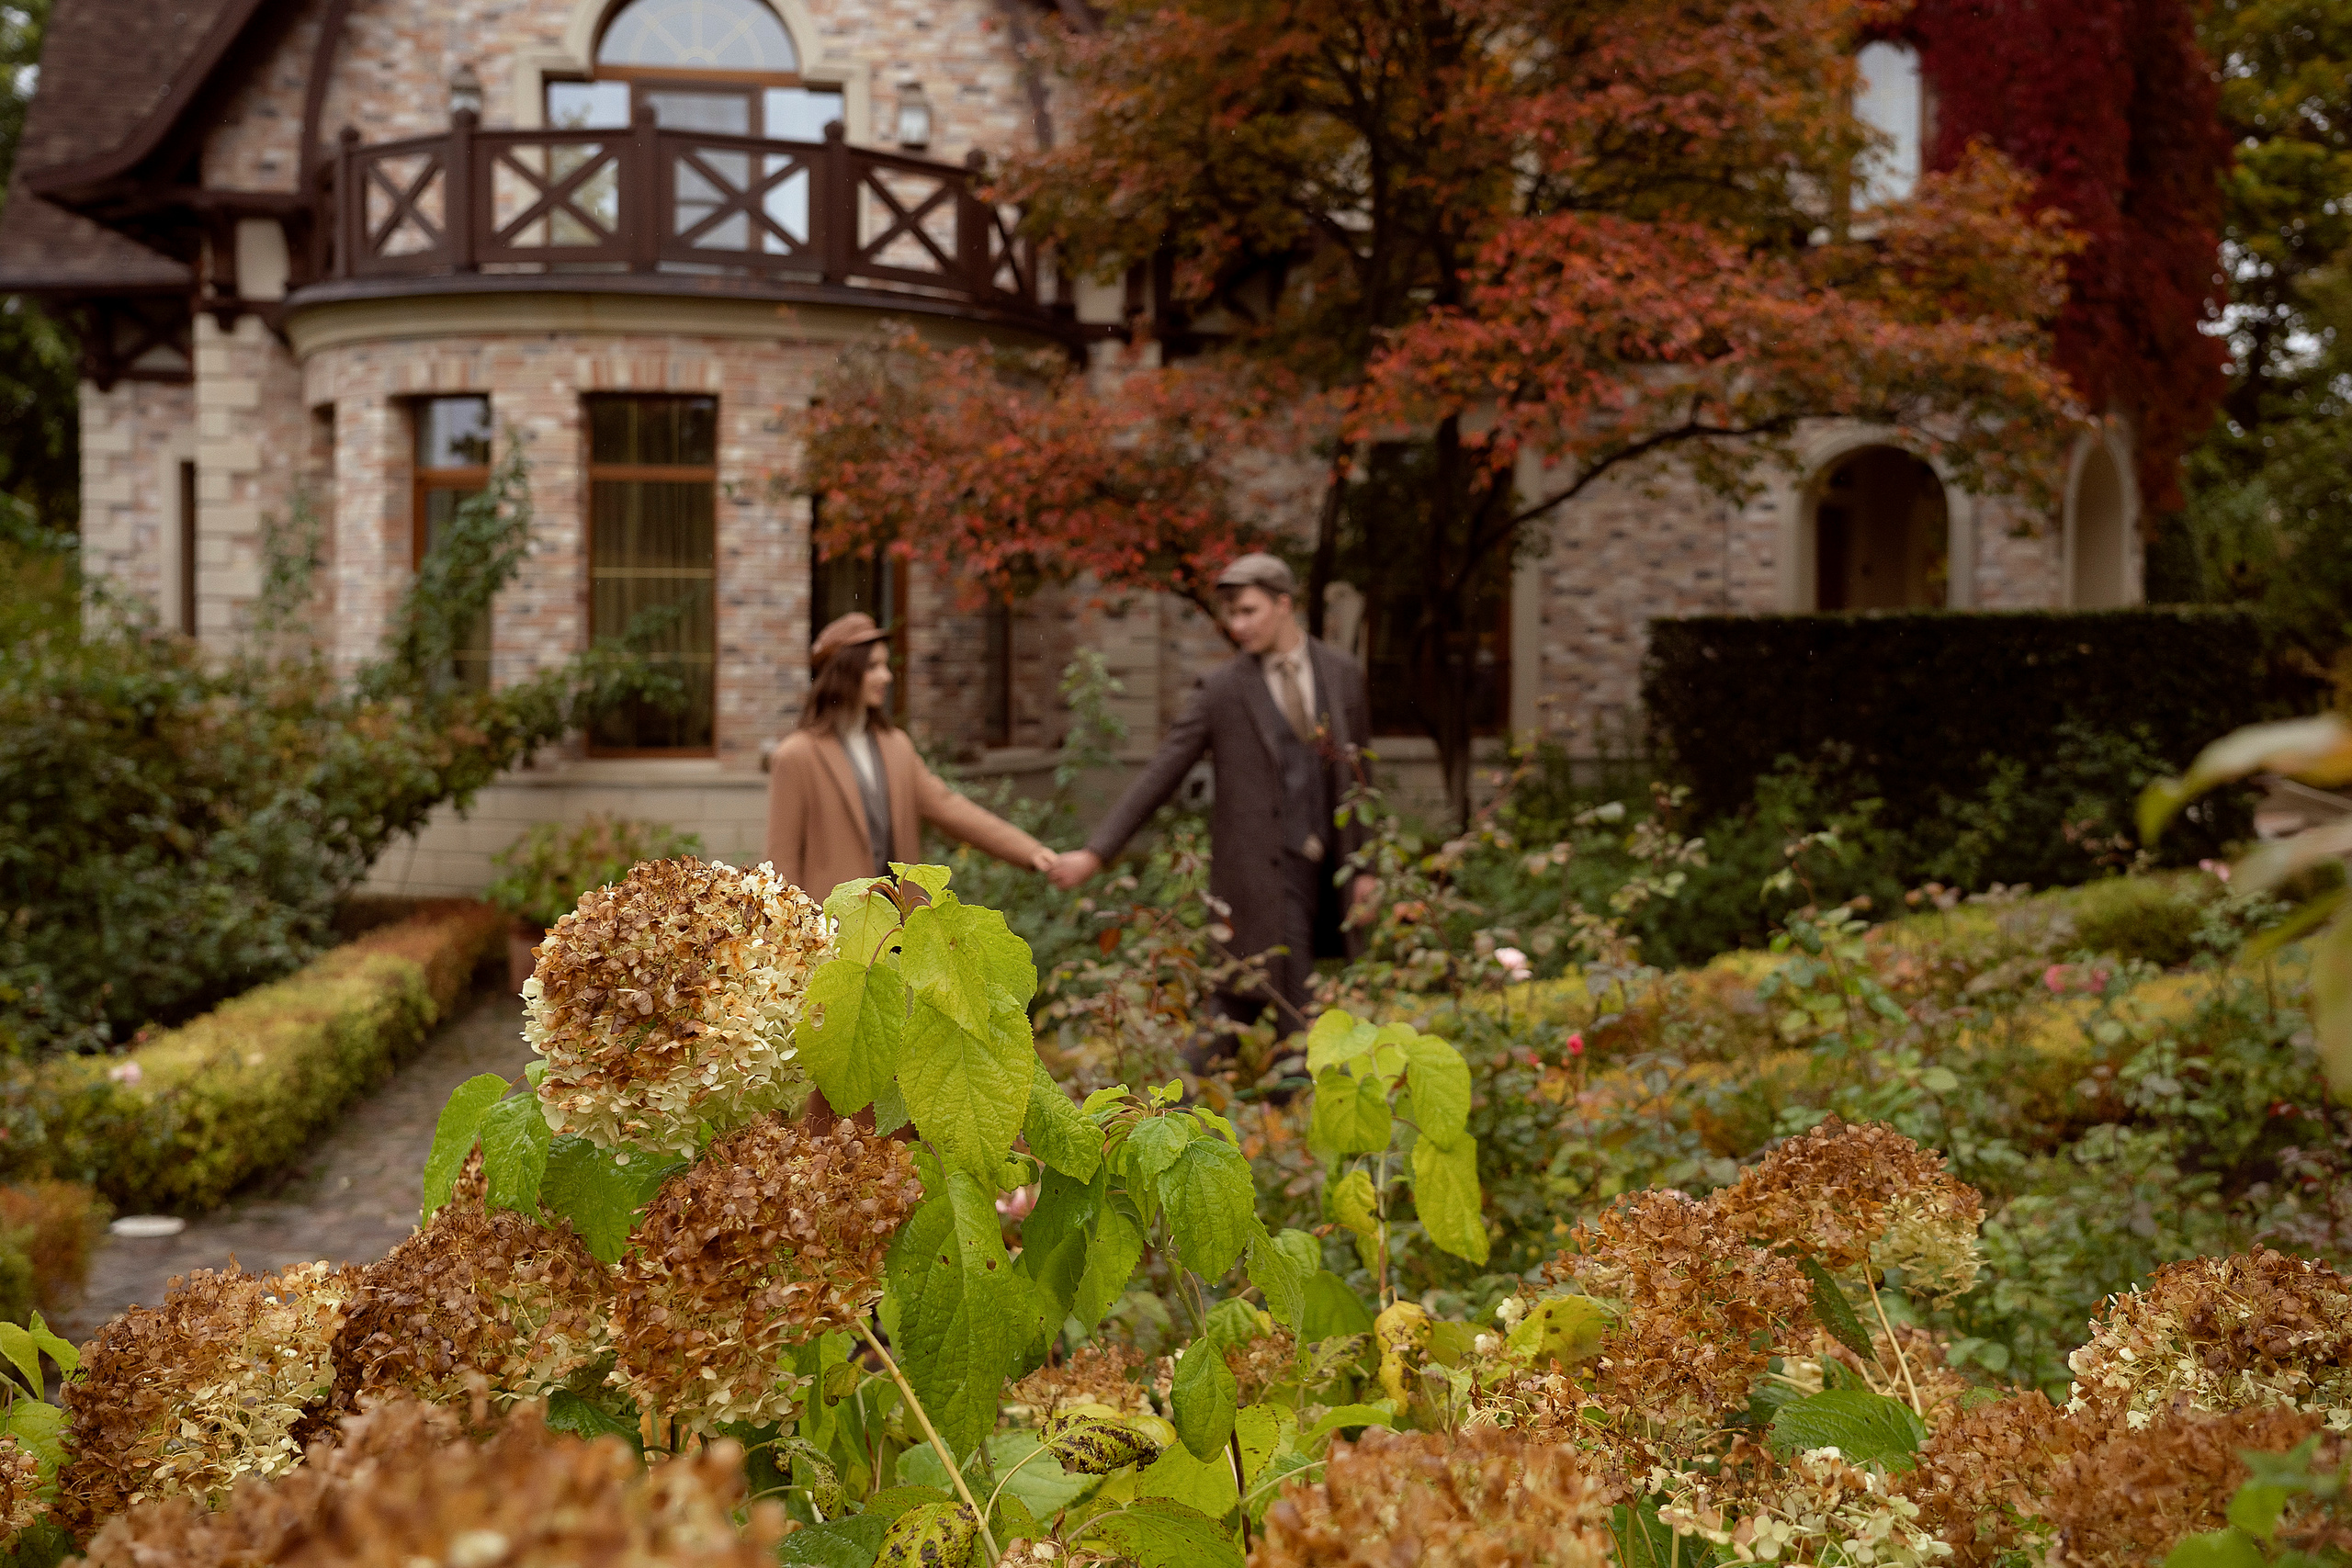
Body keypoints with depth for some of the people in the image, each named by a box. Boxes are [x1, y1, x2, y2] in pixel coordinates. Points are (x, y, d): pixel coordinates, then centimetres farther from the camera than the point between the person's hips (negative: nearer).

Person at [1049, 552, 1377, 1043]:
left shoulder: (1344, 673, 5)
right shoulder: (1221, 688, -5)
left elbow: (1357, 774, 11)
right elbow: (1159, 776, -5)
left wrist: (1364, 867, 8)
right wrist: (1095, 852, -11)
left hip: (1325, 870, 4)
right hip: (1261, 869, -3)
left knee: (1241, 1003, 9)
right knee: (1297, 1019, -5)